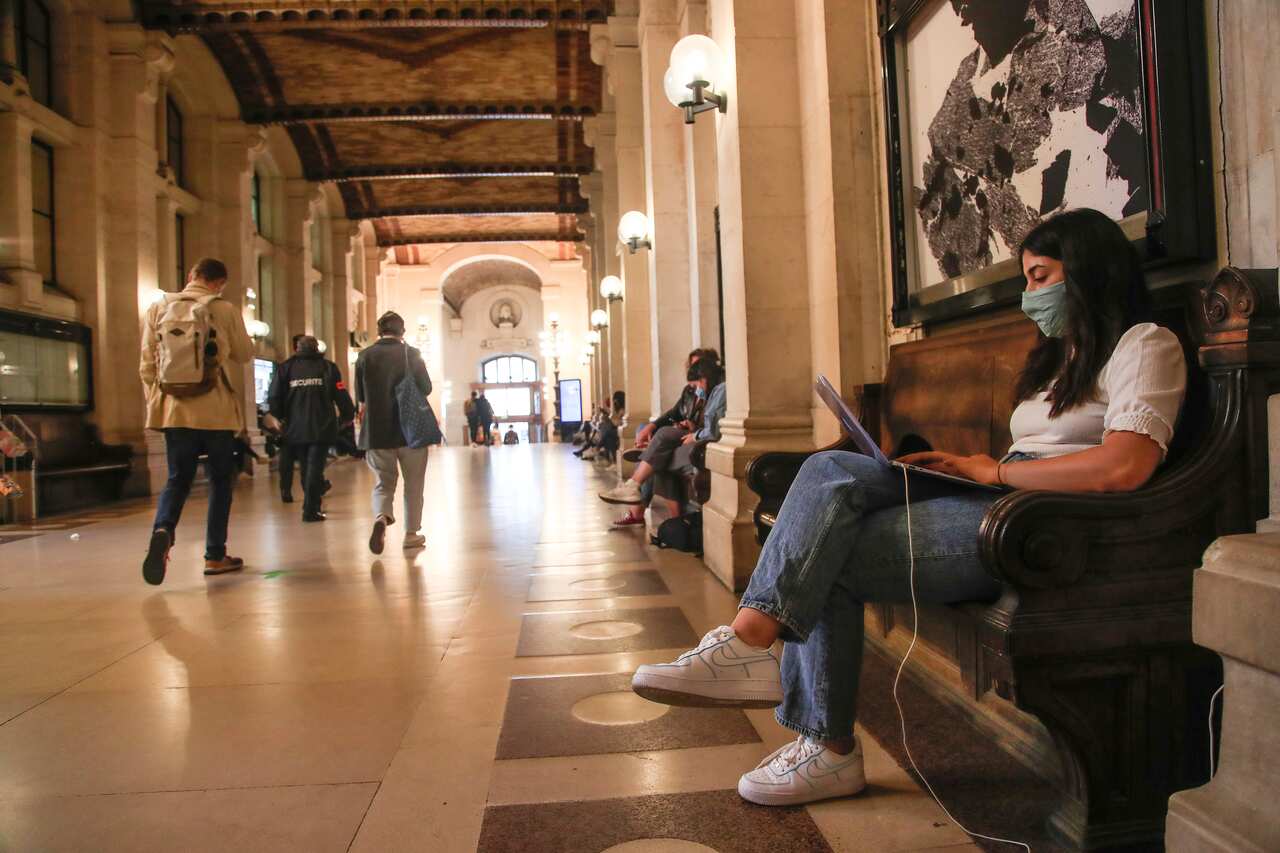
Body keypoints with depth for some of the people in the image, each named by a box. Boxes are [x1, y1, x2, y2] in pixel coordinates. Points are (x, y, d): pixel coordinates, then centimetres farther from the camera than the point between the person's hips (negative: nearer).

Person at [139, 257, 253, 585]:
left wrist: (154, 403, 15)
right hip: (216, 411, -2)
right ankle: (215, 556, 13)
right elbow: (244, 355, 7)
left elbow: (147, 365, 6)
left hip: (173, 410, 3)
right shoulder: (225, 310, -5)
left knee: (177, 479, 12)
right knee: (220, 481, 10)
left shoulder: (158, 309, 3)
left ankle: (162, 531, -17)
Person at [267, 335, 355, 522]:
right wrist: (348, 416, 10)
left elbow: (274, 398, 2)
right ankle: (310, 510, -11)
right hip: (322, 429, -3)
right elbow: (341, 396, -3)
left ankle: (312, 505, 24)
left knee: (306, 468, 16)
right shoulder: (327, 366, 4)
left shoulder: (286, 368, 10)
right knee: (315, 468, -3)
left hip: (296, 429, 3)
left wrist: (281, 417, 17)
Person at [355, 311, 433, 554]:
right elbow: (426, 388, 0)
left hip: (376, 431, 2)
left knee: (383, 482, 12)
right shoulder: (411, 354, -6)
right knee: (413, 483, 12)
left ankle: (381, 517, -15)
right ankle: (411, 534, 15)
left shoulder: (365, 356, -1)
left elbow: (360, 396, 6)